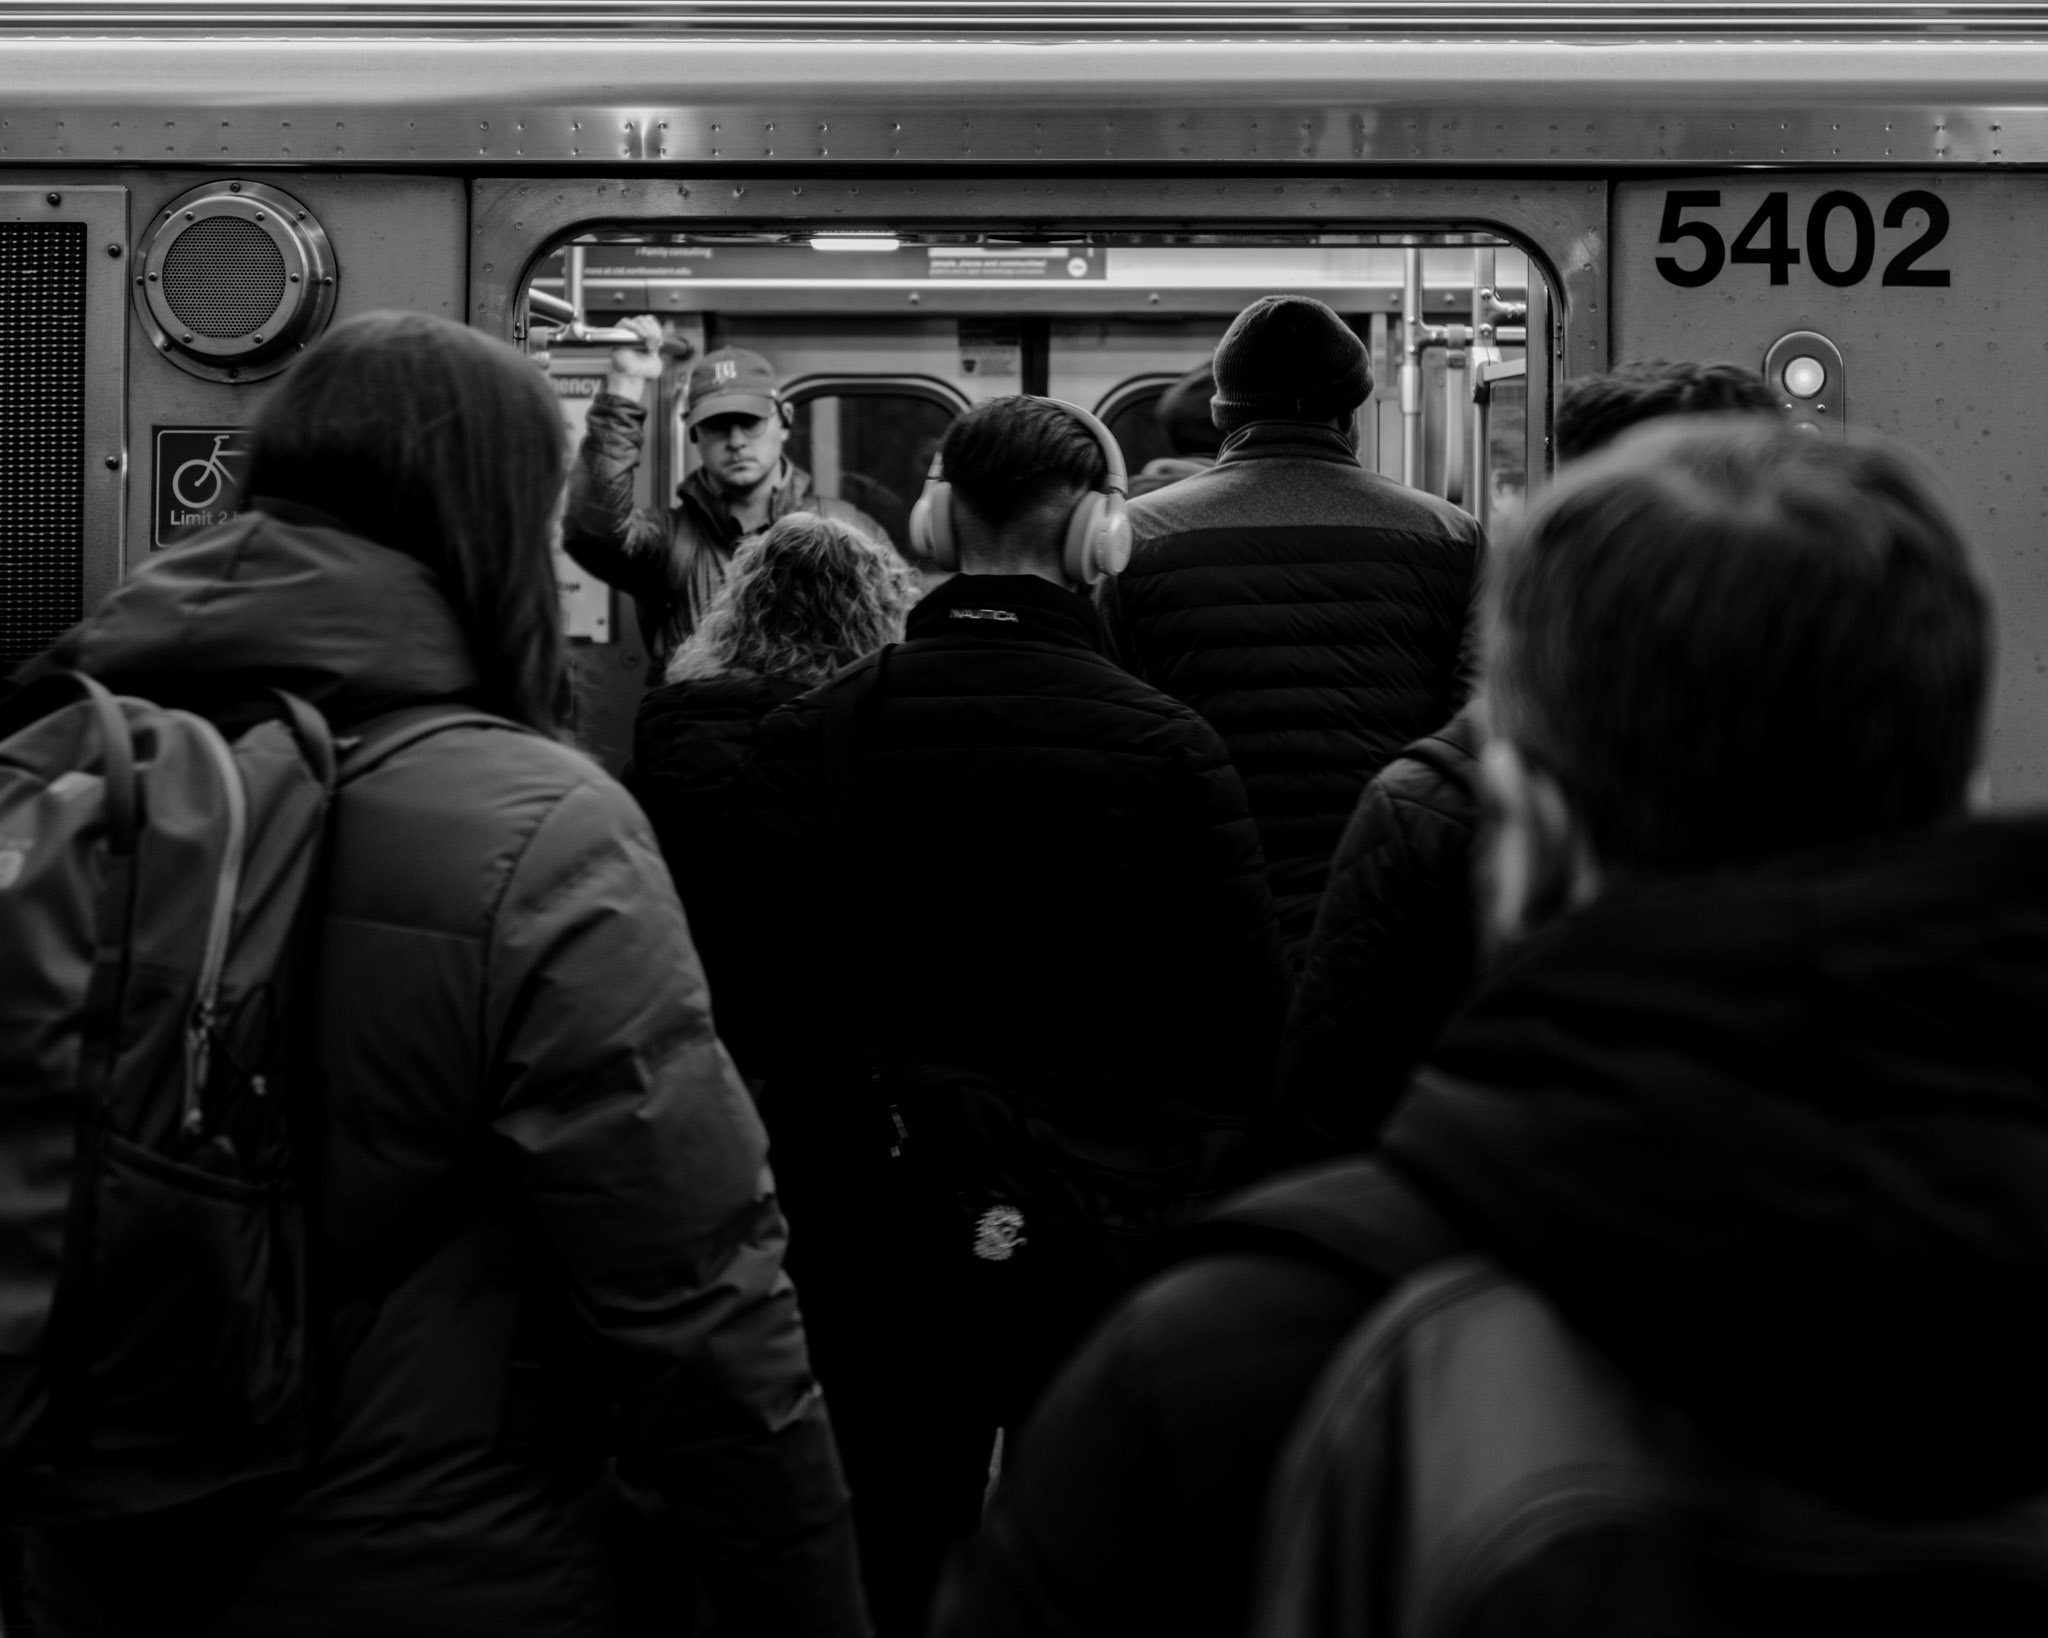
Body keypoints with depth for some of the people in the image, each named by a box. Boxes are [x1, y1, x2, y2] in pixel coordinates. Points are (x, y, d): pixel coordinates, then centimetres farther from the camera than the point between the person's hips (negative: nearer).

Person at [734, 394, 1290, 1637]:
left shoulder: (812, 736, -6)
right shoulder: (1164, 744, -12)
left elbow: (764, 989, -6)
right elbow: (1252, 1018, -11)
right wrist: (1178, 1157, 6)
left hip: (872, 1240, 2)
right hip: (1105, 1245, -1)